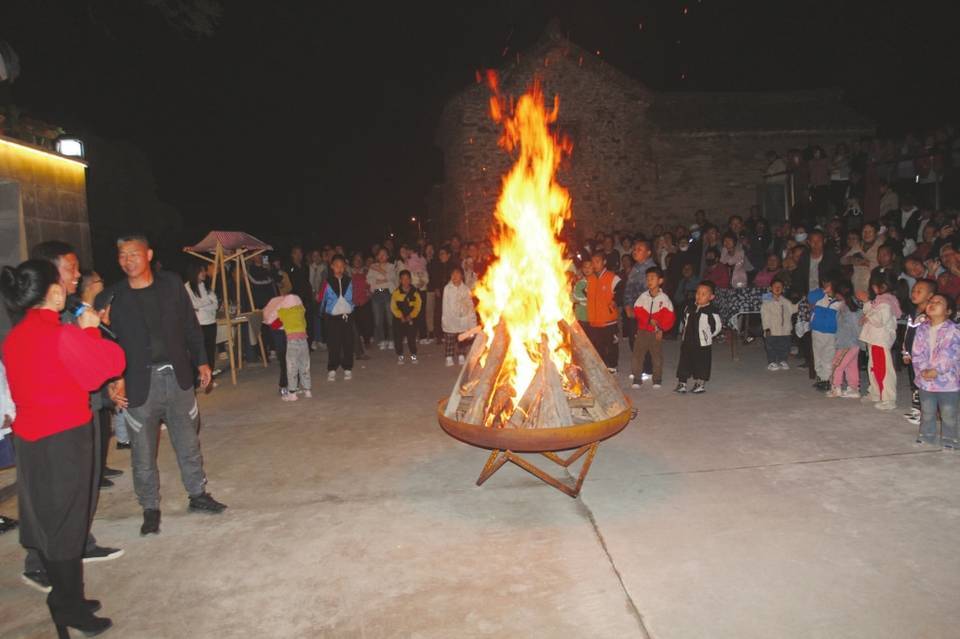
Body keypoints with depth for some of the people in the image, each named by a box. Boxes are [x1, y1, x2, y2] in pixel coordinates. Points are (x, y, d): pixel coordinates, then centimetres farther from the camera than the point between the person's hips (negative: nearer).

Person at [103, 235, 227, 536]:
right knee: (143, 452, 7)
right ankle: (150, 509, 24)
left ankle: (198, 495, 31)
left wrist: (201, 361, 8)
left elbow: (191, 326, 7)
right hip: (139, 383, -1)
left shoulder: (171, 284, 0)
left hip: (177, 376, 2)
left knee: (188, 442, 14)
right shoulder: (112, 296, -4)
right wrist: (113, 381, -13)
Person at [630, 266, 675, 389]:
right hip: (642, 330, 2)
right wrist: (649, 320, -16)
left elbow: (670, 316, -6)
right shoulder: (643, 296, 1)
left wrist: (662, 328, -13)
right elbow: (637, 310, -5)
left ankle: (657, 380, 17)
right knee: (637, 354, 0)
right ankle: (637, 379, 8)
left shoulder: (664, 298, -5)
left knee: (657, 356, 5)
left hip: (657, 332, -2)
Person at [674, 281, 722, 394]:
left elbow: (718, 327, -6)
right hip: (687, 342, 5)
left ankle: (700, 385, 21)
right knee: (684, 362, 8)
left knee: (701, 364, 6)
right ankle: (681, 384, 16)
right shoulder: (690, 308, 4)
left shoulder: (712, 311, -12)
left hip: (703, 344, -4)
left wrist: (708, 336, -2)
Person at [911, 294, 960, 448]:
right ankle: (927, 435, 33)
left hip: (947, 380, -4)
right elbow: (917, 352, 0)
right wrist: (922, 370, -12)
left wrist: (936, 371, -21)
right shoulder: (922, 329, 3)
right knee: (927, 411, 18)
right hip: (925, 379, 4)